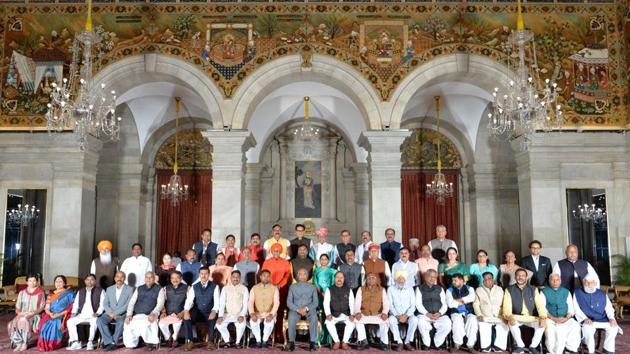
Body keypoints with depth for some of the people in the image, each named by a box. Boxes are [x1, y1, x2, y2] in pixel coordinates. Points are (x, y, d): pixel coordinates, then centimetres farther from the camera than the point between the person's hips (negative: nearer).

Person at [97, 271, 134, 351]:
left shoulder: (129, 289, 3)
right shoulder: (109, 289, 16)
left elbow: (128, 304, -6)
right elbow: (105, 304, 9)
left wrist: (116, 313, -16)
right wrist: (110, 313, -10)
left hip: (122, 314, -3)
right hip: (110, 313, 4)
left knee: (121, 322, -36)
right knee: (100, 320, -26)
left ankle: (111, 342, -21)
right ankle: (110, 342, -24)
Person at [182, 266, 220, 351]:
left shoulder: (214, 286, 2)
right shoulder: (194, 287, 9)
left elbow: (217, 302, -7)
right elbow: (189, 300, -4)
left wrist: (214, 311, -27)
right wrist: (186, 311, -25)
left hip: (209, 314, -2)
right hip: (197, 313, 2)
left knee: (213, 319, -34)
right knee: (186, 318, -26)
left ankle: (210, 341, -17)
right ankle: (189, 341, -17)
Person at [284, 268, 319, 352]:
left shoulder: (312, 287, 11)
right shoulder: (292, 287, 11)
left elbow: (315, 302, 3)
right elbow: (289, 302, 2)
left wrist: (306, 308, -16)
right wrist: (298, 309, -15)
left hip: (309, 309, 0)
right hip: (295, 309, 0)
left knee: (314, 317, -34)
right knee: (291, 318, -34)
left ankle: (312, 343, -28)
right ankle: (292, 343, -26)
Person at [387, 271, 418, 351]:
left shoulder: (410, 289, 6)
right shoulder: (391, 289, 3)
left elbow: (413, 305, 0)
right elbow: (390, 305, -3)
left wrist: (406, 315, -16)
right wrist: (397, 315, -17)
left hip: (407, 315, 1)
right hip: (395, 314, -1)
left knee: (414, 320, -31)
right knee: (391, 320, -34)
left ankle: (407, 342, -18)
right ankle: (400, 342, -22)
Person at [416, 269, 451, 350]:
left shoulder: (440, 289, 18)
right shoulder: (419, 289, 11)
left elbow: (444, 304, 10)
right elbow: (418, 304, 0)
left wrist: (440, 313, -11)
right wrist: (427, 314, -15)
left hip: (438, 315, 2)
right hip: (424, 314, -2)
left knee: (447, 323, -29)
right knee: (421, 322, -36)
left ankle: (438, 343, -5)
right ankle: (426, 343, -9)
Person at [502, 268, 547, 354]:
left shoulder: (533, 289, 6)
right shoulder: (509, 290, 1)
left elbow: (540, 305, -4)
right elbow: (507, 305, -9)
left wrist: (543, 317, -23)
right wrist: (509, 316, -30)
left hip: (531, 317, 2)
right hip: (517, 317, -1)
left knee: (542, 324, -26)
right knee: (511, 323, -32)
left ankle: (533, 347, -5)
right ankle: (520, 346, -11)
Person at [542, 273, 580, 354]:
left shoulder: (566, 292, 17)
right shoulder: (544, 292, 8)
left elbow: (571, 308, 9)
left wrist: (566, 318, -12)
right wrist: (554, 318, -15)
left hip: (565, 319, 2)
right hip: (550, 318, -2)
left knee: (575, 326, -28)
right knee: (549, 329, -34)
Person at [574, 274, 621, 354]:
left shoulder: (602, 294, 14)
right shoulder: (578, 293, 5)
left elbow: (609, 308, 8)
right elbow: (576, 309, -2)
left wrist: (612, 318, -13)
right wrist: (585, 319, -19)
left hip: (602, 320, 3)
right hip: (587, 320, -3)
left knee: (613, 327, -24)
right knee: (588, 328, -35)